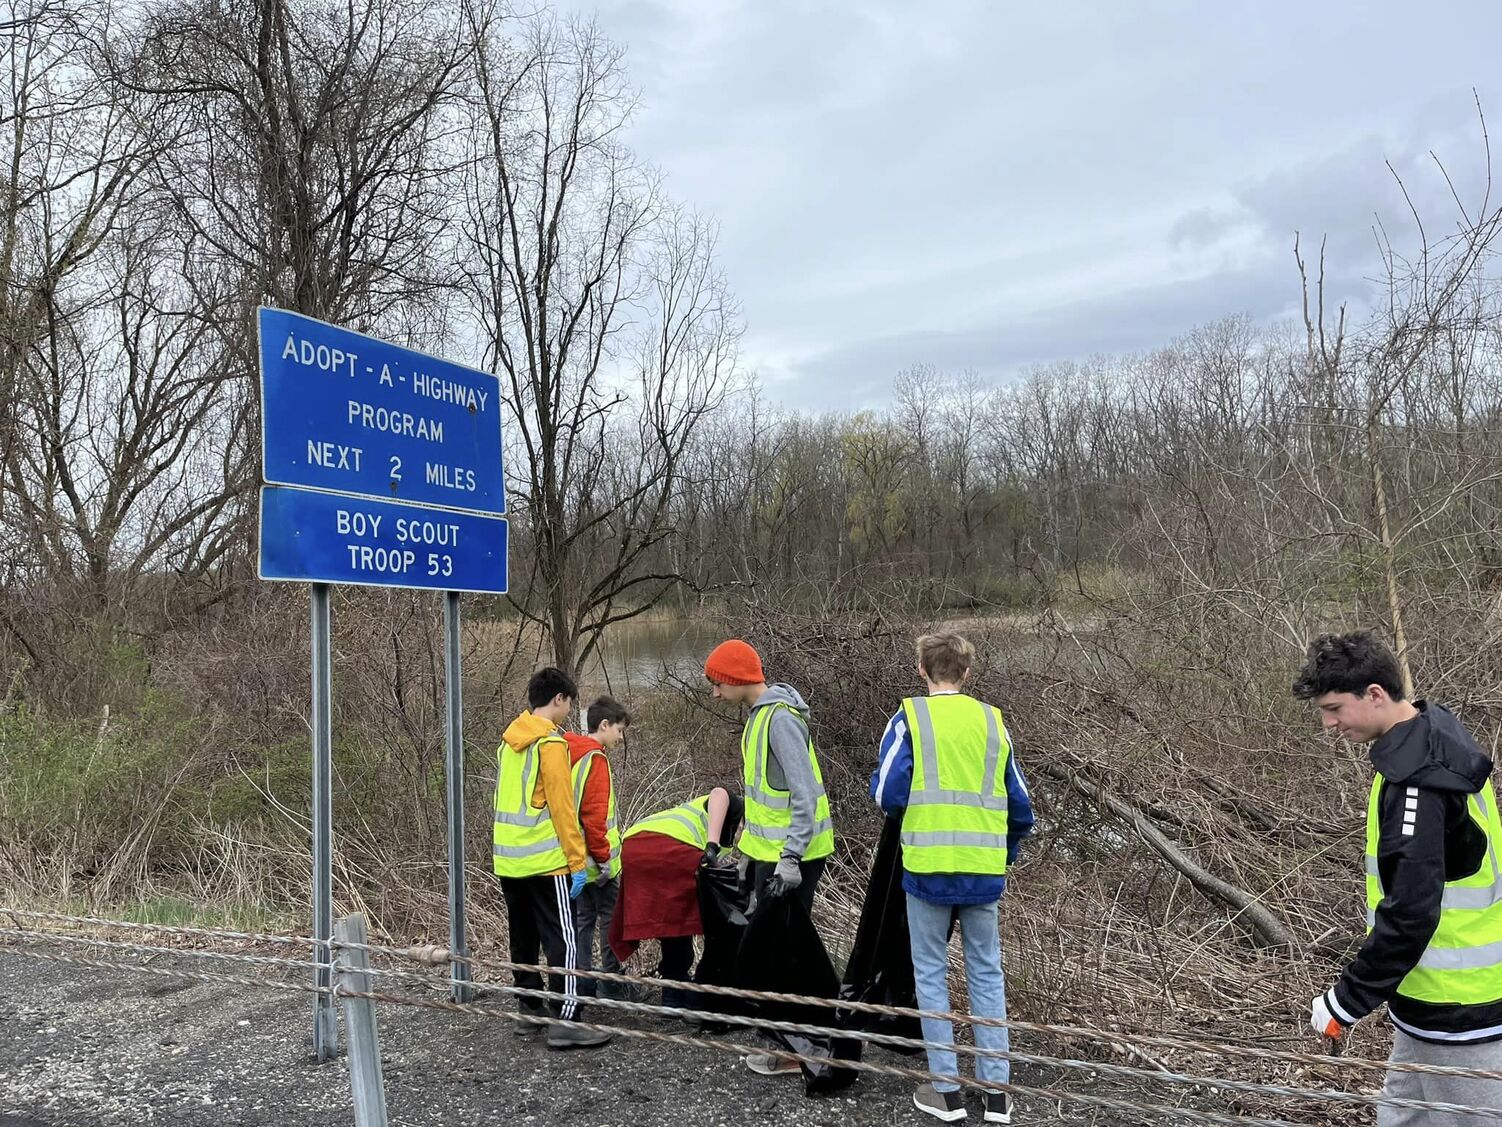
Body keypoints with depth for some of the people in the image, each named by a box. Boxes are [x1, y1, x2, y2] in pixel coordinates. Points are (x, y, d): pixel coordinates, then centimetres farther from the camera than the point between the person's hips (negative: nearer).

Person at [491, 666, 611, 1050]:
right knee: (563, 941, -4)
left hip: (509, 860, 9)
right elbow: (562, 808, -16)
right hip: (545, 861, -9)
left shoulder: (509, 741, 12)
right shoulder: (550, 743, -14)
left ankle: (531, 1011, 23)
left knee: (523, 939, 15)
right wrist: (577, 862, -12)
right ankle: (565, 1021, -5)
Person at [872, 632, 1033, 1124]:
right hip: (985, 872, 3)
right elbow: (1021, 807, 11)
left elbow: (888, 794, -11)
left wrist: (878, 779, 12)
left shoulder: (909, 718, -4)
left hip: (928, 868, -3)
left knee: (931, 975, 10)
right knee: (987, 976, 15)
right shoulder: (993, 721, 7)